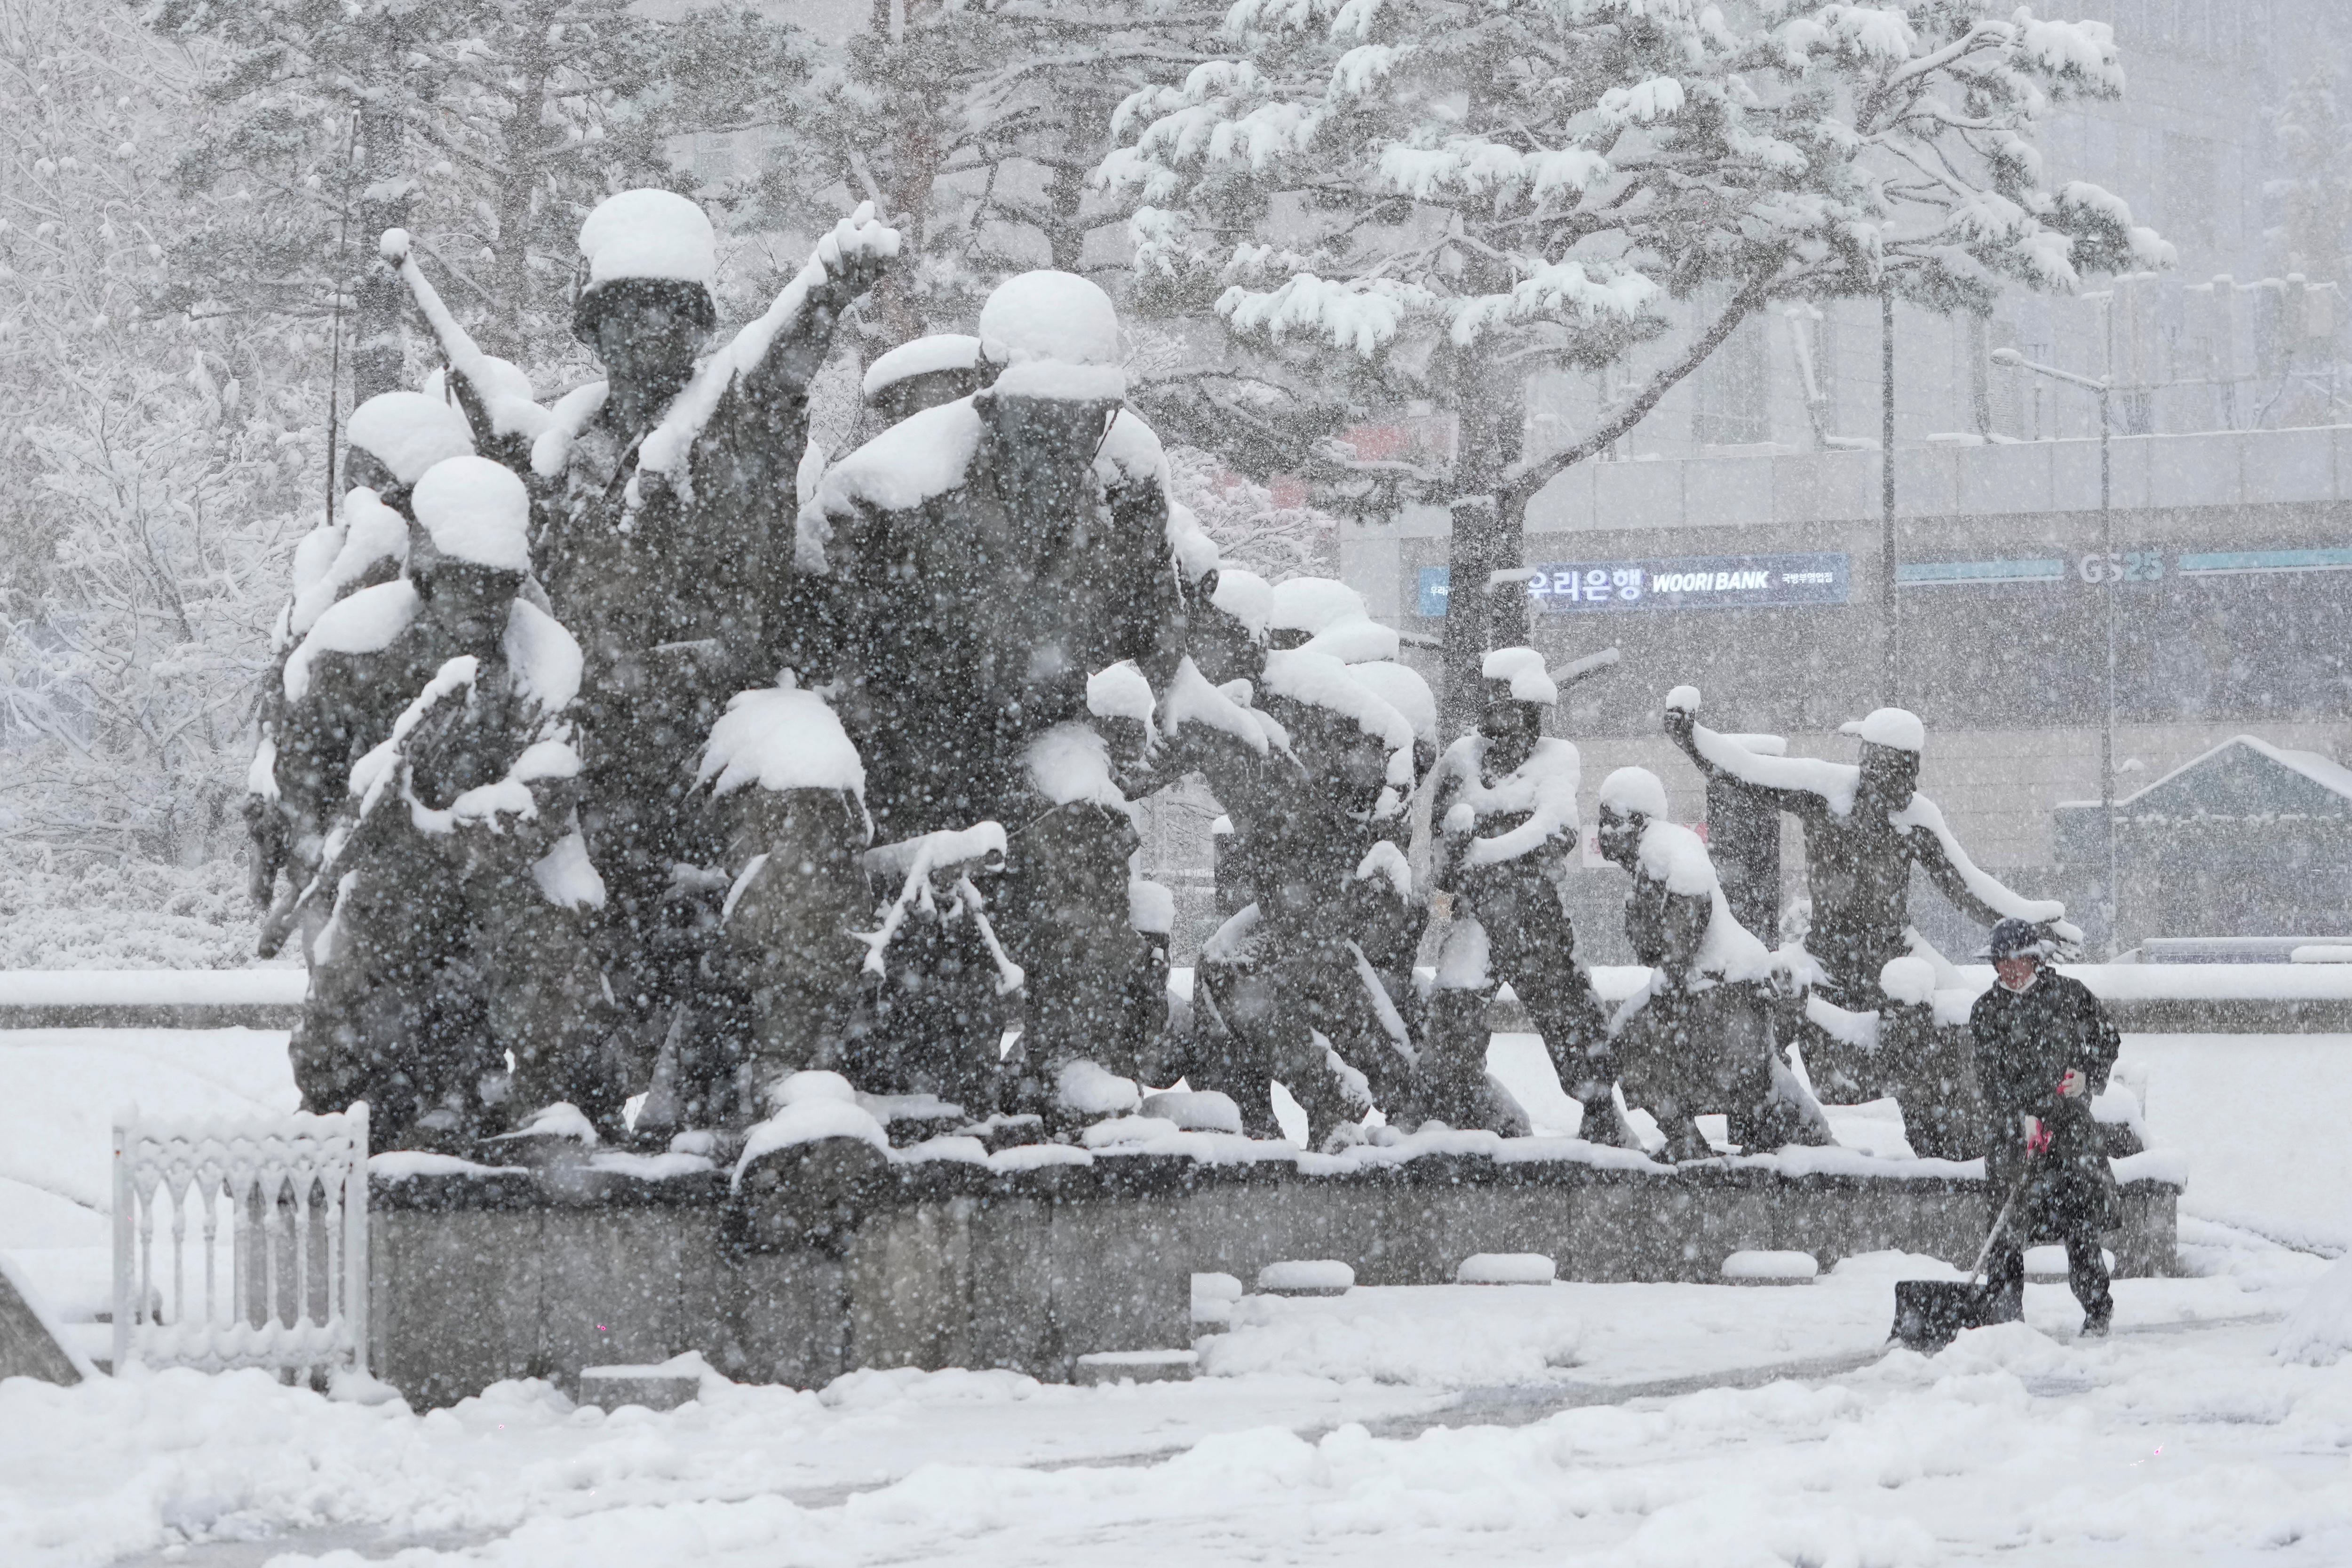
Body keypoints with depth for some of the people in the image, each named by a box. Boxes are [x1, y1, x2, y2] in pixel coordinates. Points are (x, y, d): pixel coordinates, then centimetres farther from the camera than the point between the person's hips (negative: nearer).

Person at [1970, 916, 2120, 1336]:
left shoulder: (2069, 994, 4)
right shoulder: (1986, 1011, 1)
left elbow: (2107, 1038, 15)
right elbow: (1992, 1073, -8)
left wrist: (2086, 1075, -3)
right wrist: (2023, 1116, -21)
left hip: (2070, 1117, 0)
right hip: (2014, 1123, 0)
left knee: (2081, 1222, -6)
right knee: (2008, 1220, -7)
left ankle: (2098, 1309, 4)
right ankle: (2004, 1308, -1)